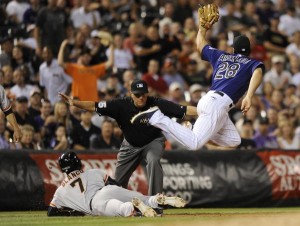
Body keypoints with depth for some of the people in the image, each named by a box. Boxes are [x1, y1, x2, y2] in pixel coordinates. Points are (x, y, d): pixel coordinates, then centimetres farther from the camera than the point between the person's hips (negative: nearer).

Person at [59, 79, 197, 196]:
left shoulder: (157, 104, -27)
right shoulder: (122, 105, -24)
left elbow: (184, 110, -31)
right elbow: (95, 106, -25)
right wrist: (75, 103, -36)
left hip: (153, 142, -2)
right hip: (130, 145, 2)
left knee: (153, 161, -35)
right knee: (118, 181, 8)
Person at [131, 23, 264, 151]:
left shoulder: (220, 56, 24)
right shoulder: (252, 63, 9)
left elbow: (200, 44, 37)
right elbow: (257, 72, -15)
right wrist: (248, 97, -28)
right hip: (218, 103, -8)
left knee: (233, 142, 14)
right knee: (194, 144, -18)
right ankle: (156, 118, -22)